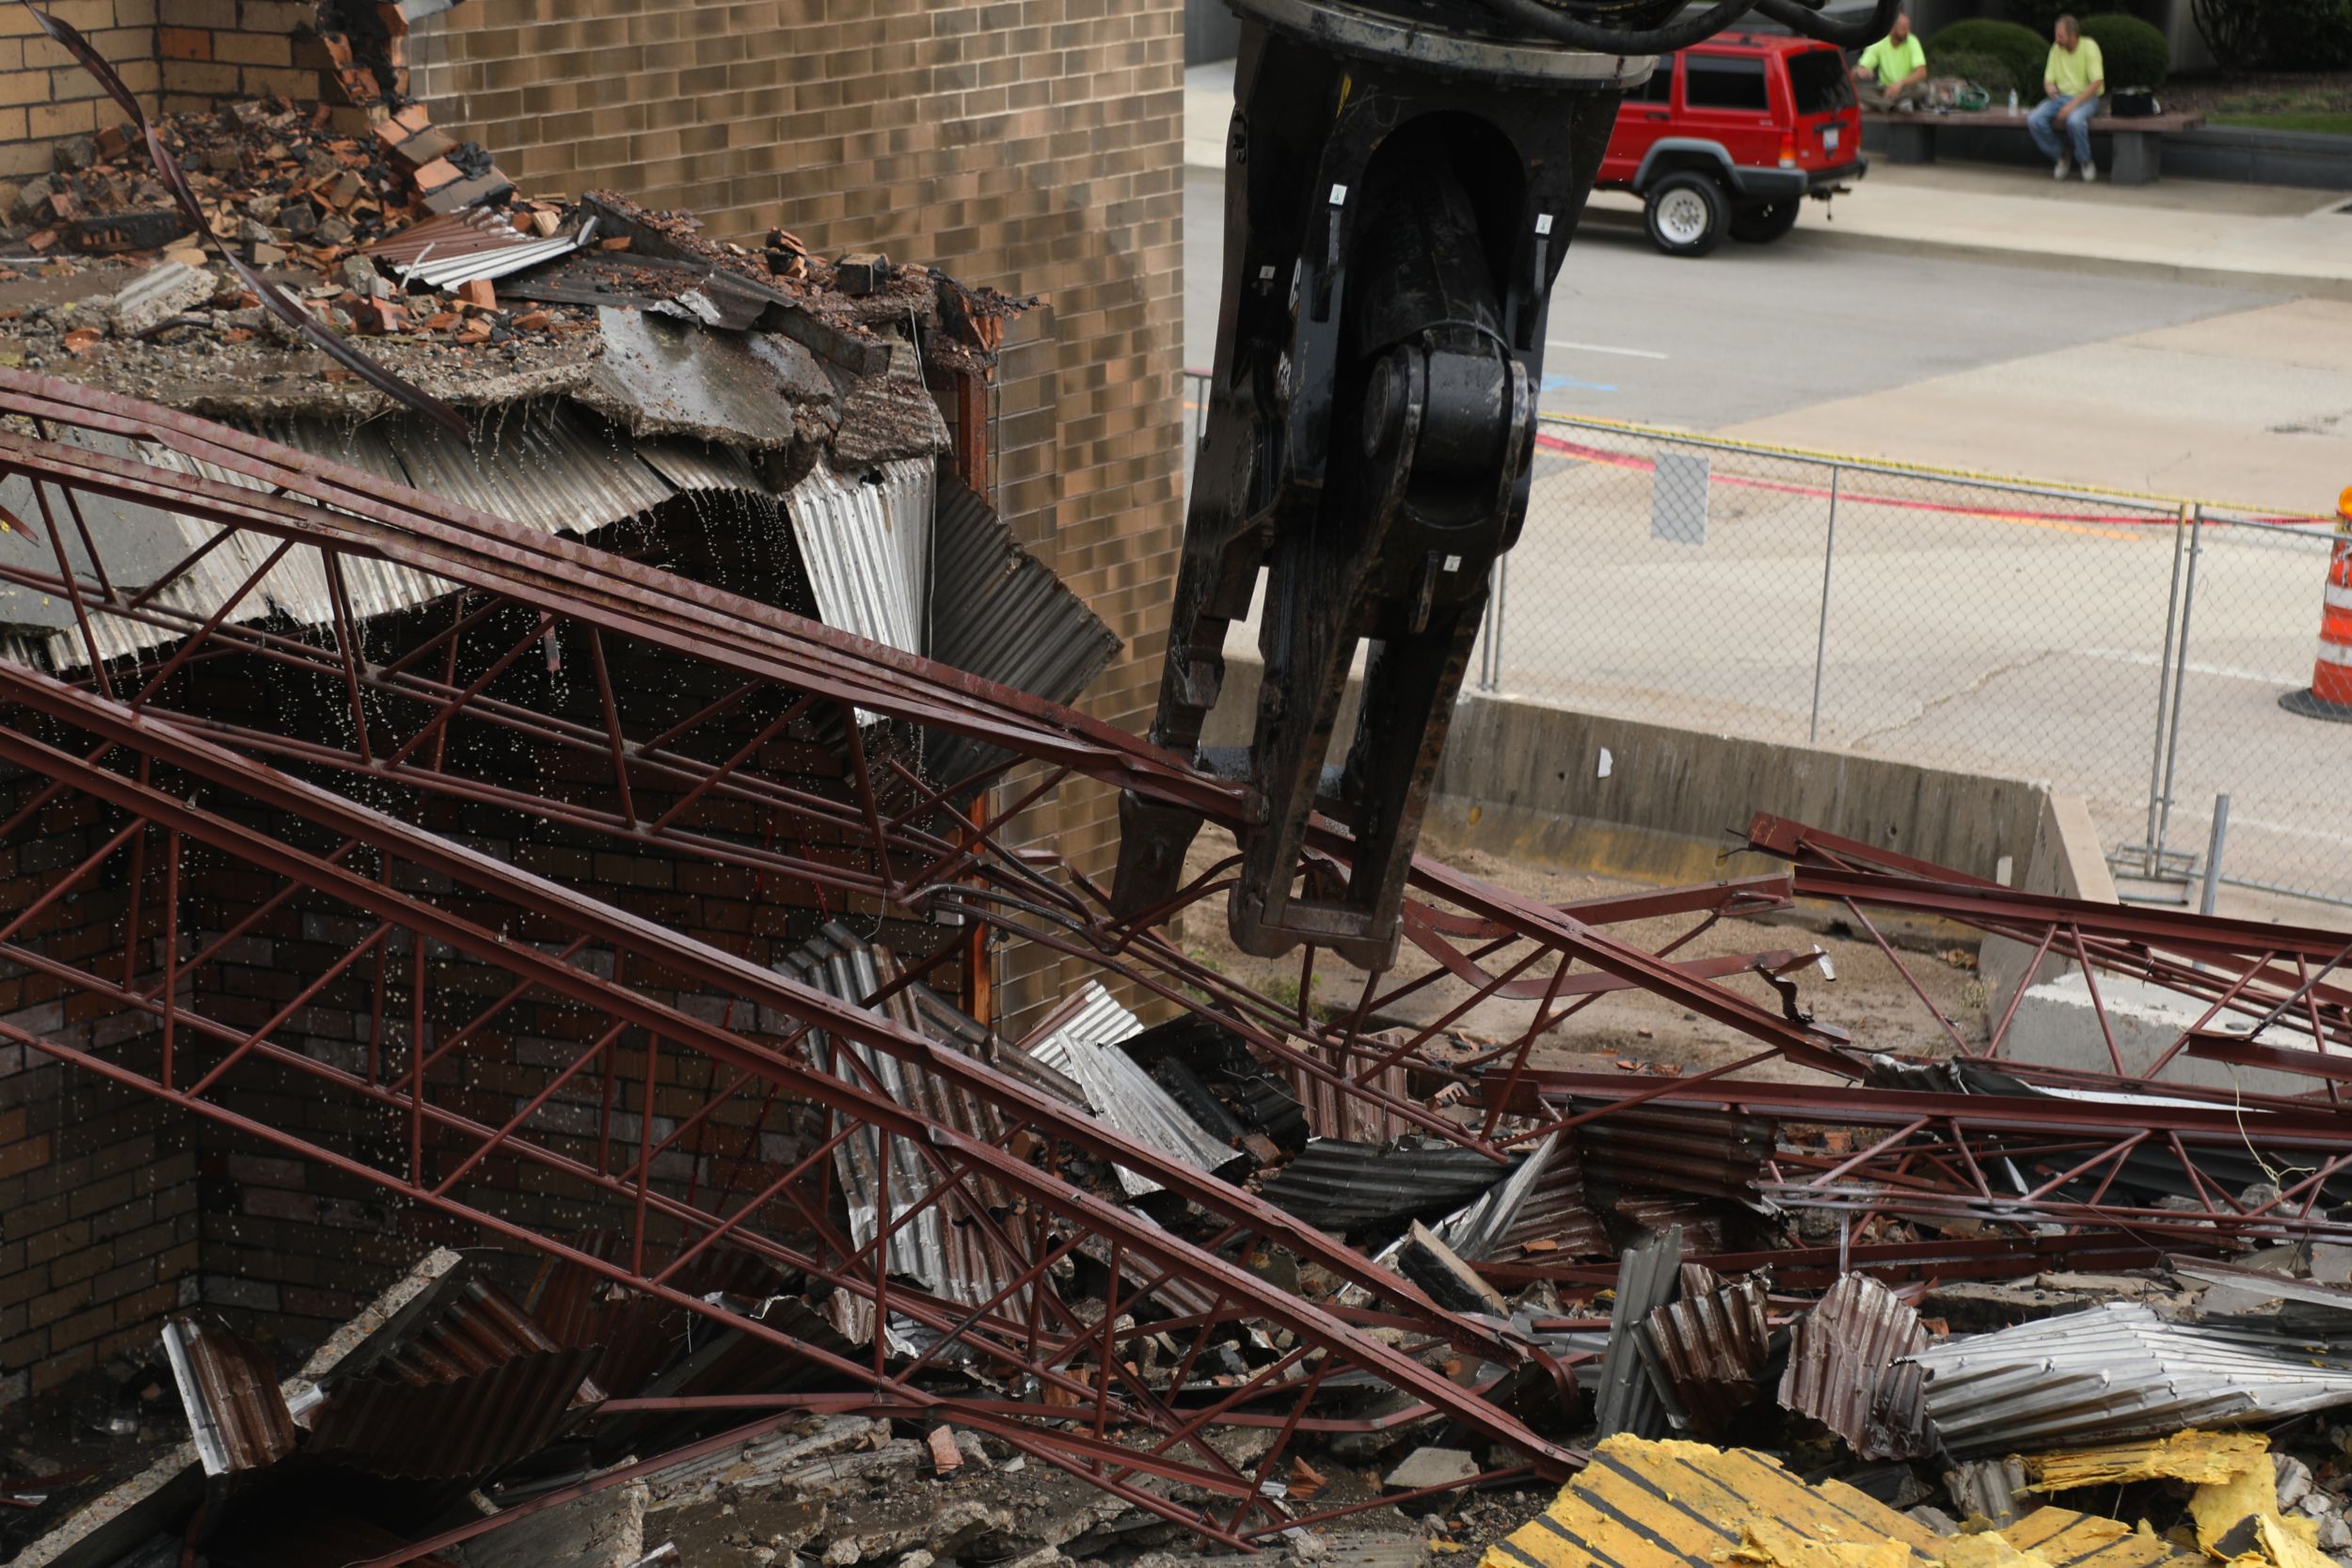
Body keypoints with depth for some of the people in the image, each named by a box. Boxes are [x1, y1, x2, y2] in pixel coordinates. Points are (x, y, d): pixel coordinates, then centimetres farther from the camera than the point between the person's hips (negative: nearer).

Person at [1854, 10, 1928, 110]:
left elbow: (1922, 73, -22)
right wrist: (1859, 71, -38)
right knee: (1854, 88, -26)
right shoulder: (1878, 44, -7)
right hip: (1884, 89, 1)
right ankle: (1899, 103, -30)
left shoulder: (1912, 42, -11)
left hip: (1906, 90, -1)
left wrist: (1900, 83, -40)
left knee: (1922, 88, -34)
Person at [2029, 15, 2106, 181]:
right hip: (2060, 97, 5)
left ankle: (2085, 161, -13)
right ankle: (2059, 157, -1)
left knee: (2074, 120, -40)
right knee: (2034, 120, -23)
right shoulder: (2056, 49, 6)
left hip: (2086, 98, -5)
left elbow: (2097, 82, -18)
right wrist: (2050, 88, -17)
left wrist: (2073, 104, -25)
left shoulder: (2089, 47, -11)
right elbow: (2048, 80, 11)